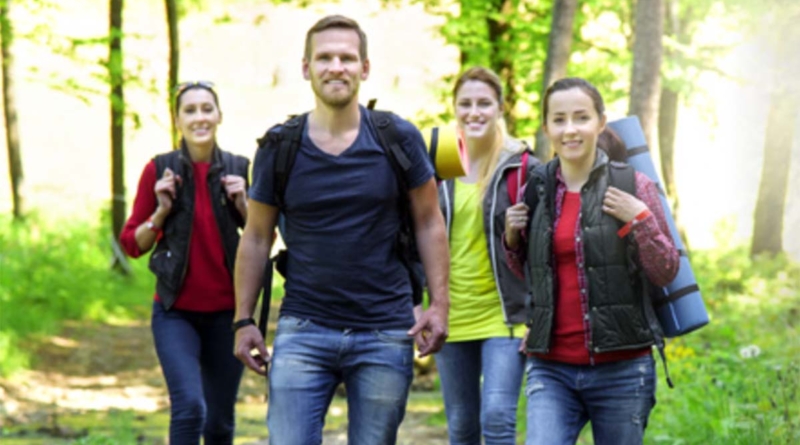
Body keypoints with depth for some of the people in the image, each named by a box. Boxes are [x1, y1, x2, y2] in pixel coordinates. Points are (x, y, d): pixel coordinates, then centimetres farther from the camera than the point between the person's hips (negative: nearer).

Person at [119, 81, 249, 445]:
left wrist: (243, 204, -9)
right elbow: (132, 243, 2)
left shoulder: (239, 169, 2)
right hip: (176, 312, -2)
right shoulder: (159, 170, -2)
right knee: (189, 405, -20)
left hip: (226, 312, 2)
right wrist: (162, 210, -13)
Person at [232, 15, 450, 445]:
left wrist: (439, 304, -3)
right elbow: (256, 238, 6)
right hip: (303, 331, 0)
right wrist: (244, 320, 2)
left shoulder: (398, 139, -1)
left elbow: (429, 223, 5)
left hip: (385, 334, 0)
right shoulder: (279, 147, 0)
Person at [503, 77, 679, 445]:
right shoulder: (535, 192, 7)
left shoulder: (631, 186, -3)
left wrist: (641, 220, -15)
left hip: (620, 370, -2)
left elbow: (666, 273, -1)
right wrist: (512, 237, 3)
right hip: (551, 369, 2)